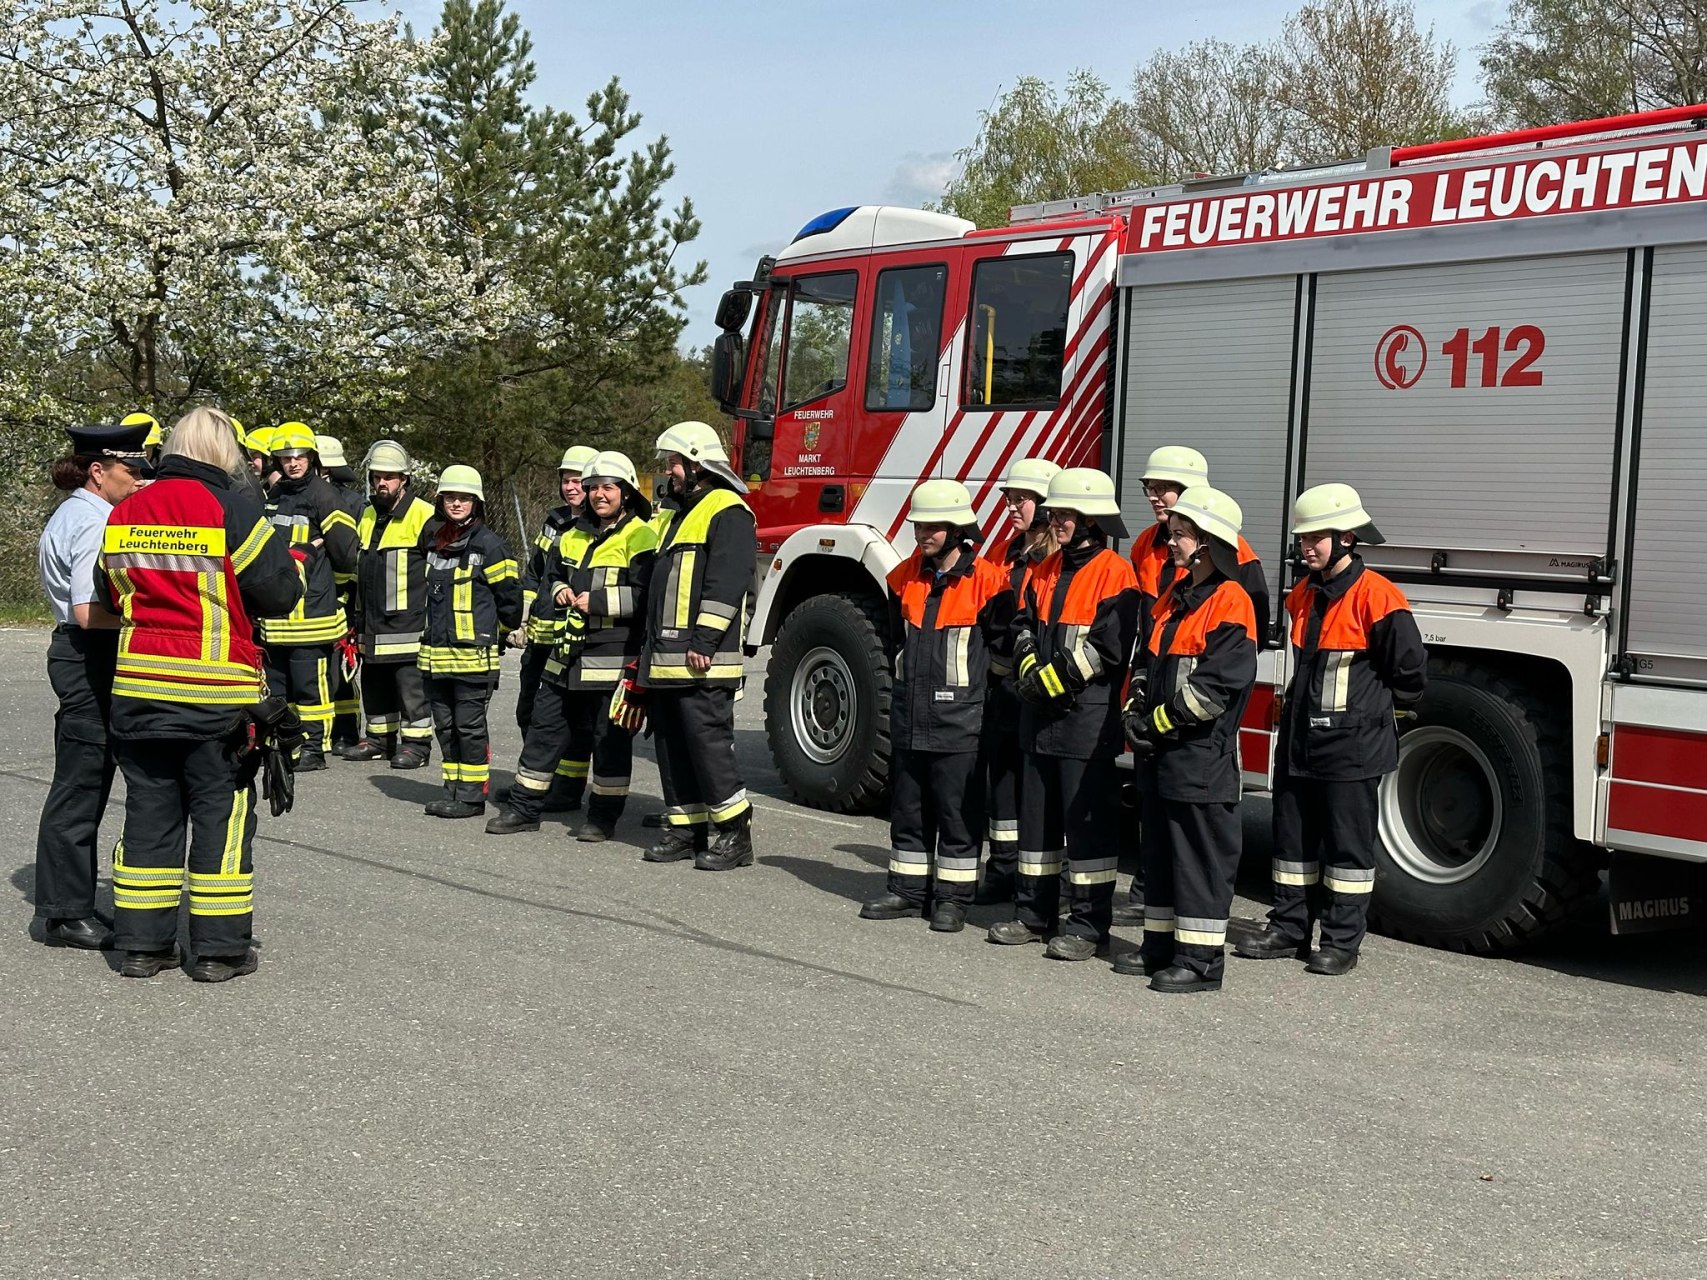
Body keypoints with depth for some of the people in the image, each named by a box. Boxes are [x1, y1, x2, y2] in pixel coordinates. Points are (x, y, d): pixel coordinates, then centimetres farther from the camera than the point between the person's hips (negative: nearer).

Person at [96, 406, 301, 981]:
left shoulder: (125, 514, 8)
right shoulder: (231, 508, -10)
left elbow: (112, 594, 15)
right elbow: (279, 593, -9)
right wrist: (295, 564, 10)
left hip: (138, 689, 5)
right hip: (216, 693, -5)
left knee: (149, 810, 13)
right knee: (222, 813, 5)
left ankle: (142, 942, 16)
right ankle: (220, 948, 8)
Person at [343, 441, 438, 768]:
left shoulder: (423, 516, -8)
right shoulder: (367, 516, 16)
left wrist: (434, 613, -9)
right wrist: (358, 616, 24)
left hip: (408, 622, -8)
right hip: (372, 624, 8)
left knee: (412, 686, -4)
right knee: (374, 685, 15)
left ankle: (416, 744, 3)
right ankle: (380, 738, 26)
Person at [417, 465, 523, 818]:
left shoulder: (488, 544, -7)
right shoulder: (434, 542, 14)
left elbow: (510, 593, -4)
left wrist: (498, 631, 5)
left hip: (473, 653, -7)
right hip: (436, 652, 7)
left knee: (470, 724, -3)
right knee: (444, 725, 11)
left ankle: (472, 795, 3)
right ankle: (453, 791, 20)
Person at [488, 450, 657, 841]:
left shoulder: (640, 538, -7)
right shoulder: (574, 537, 17)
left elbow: (644, 595, -17)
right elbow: (548, 578, 26)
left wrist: (596, 602, -18)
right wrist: (559, 592, 4)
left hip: (613, 658, -7)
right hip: (569, 655, 7)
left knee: (610, 738, 1)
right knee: (545, 727, 10)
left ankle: (604, 815, 11)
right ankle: (524, 807, 17)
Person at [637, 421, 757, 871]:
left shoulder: (728, 514, -8)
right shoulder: (681, 515, 24)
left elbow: (725, 585, -19)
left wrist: (704, 642, -24)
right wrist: (650, 650, 24)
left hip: (702, 662, -10)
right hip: (666, 659, 10)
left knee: (708, 742, -10)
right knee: (671, 745, 10)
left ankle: (735, 835, -5)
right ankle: (685, 829, 17)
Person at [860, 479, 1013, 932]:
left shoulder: (987, 581, -11)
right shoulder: (905, 577, 7)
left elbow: (1002, 640, -4)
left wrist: (965, 679, 0)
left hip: (958, 719, -6)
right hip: (908, 716, 6)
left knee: (957, 812, 2)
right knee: (907, 807, 12)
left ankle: (952, 898, 10)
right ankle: (908, 890, 22)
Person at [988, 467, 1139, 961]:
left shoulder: (1115, 574, -10)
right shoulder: (1044, 571, 14)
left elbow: (1107, 647, -17)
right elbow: (1024, 625, 12)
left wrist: (1054, 679, -16)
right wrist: (1030, 671, -6)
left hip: (1088, 716, -8)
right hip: (1040, 716, 8)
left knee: (1087, 816, -4)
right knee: (1037, 811, 12)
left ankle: (1089, 924, 2)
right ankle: (1034, 913, 21)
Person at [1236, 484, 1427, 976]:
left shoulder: (1376, 597, -14)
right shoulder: (1304, 594, 10)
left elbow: (1409, 671, -9)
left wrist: (1369, 710, 2)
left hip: (1351, 746, -8)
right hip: (1299, 741, 8)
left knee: (1348, 842, 2)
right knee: (1293, 837, 13)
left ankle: (1342, 941, 9)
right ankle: (1289, 929, 22)